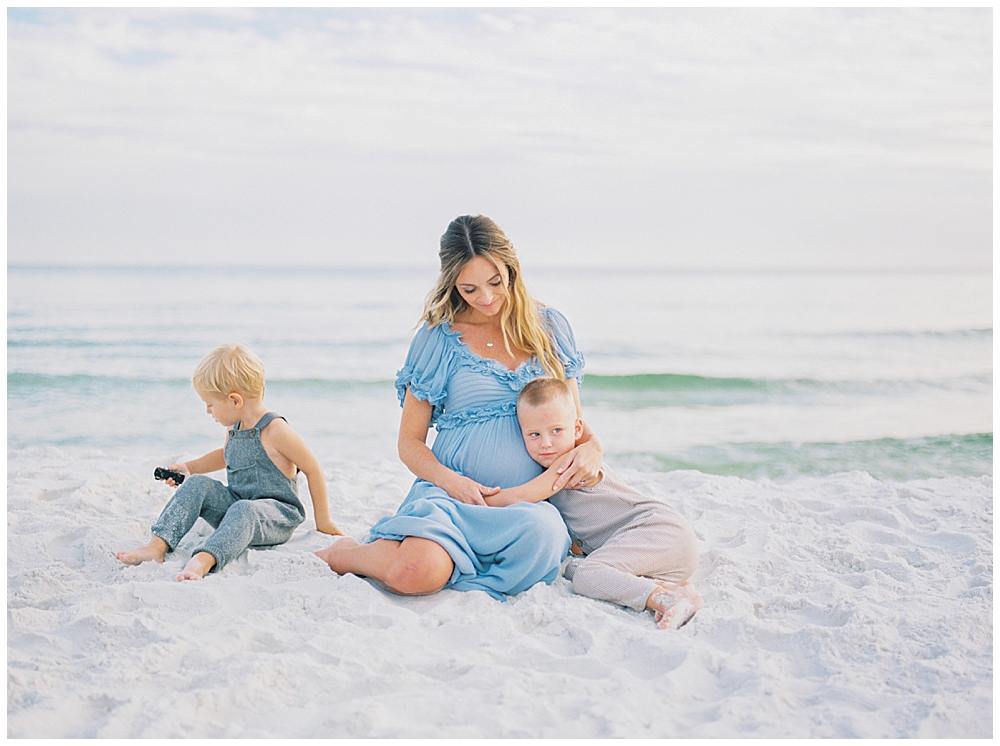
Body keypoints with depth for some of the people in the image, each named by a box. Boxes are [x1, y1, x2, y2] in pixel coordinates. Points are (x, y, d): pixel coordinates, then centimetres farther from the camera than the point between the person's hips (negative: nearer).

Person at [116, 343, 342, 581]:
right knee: (197, 484, -13)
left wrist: (322, 521, -5)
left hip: (277, 517, -8)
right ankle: (158, 545, -25)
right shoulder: (234, 427, 9)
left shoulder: (274, 430, -15)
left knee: (243, 510, -40)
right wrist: (190, 467, 21)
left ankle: (203, 560, -64)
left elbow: (313, 470, -11)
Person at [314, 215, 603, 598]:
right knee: (416, 573, -36)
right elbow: (410, 442, 6)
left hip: (532, 499, 3)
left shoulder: (548, 326, 11)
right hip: (454, 493, -3)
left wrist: (591, 448, -5)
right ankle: (343, 554, 1)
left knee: (541, 530, -37)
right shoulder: (439, 339, 4)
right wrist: (451, 480, -14)